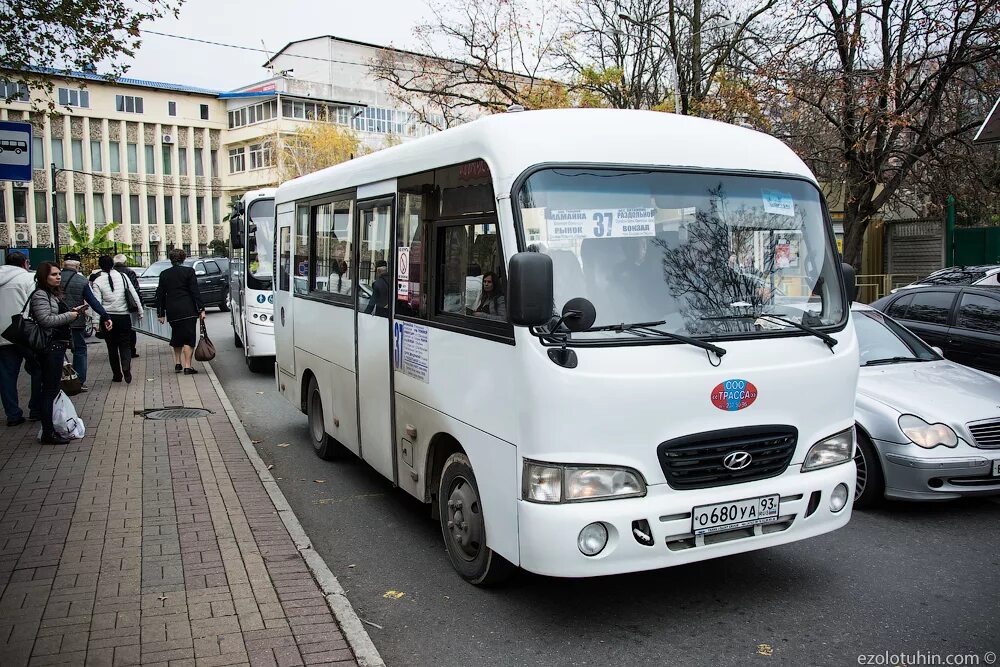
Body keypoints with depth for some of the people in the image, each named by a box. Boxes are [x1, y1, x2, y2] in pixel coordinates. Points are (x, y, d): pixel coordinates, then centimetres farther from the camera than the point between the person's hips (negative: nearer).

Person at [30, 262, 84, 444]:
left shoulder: (54, 294, 18)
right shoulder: (40, 295, -11)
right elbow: (46, 320, -21)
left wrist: (75, 312, 12)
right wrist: (70, 315, -12)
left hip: (58, 345, 10)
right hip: (49, 347, -10)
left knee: (54, 388, 14)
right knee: (49, 390, -6)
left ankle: (53, 427, 22)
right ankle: (48, 433, -2)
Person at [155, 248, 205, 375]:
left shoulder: (164, 274, 7)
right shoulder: (189, 271, -4)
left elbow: (160, 295, 9)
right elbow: (195, 292, -8)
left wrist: (161, 313, 15)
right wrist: (201, 309, -5)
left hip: (172, 311, 4)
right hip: (188, 310, -4)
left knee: (177, 336, 20)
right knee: (189, 337, -2)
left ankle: (177, 363, 25)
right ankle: (187, 366, -7)